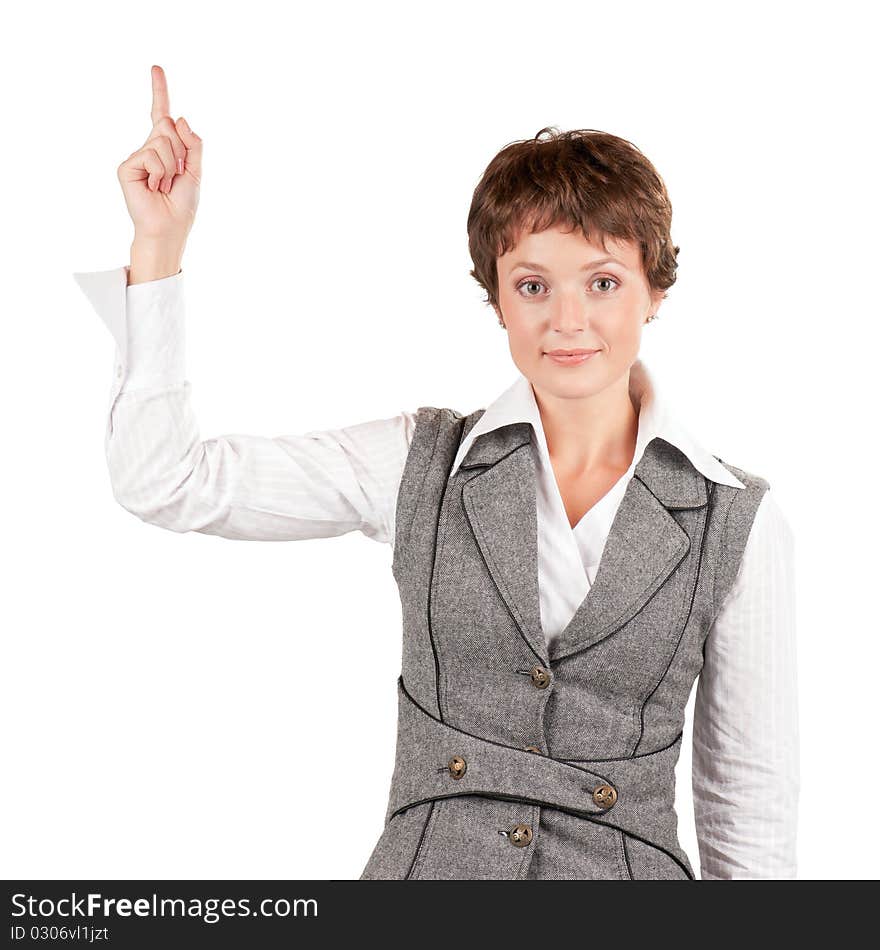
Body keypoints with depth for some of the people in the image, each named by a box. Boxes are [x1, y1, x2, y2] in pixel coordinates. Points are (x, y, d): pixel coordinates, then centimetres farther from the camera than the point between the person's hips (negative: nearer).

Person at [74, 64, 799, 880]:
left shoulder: (739, 523, -7)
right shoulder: (420, 463, -4)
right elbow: (166, 483, -8)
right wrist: (159, 241, -12)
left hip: (628, 866, 0)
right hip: (426, 859, 1)